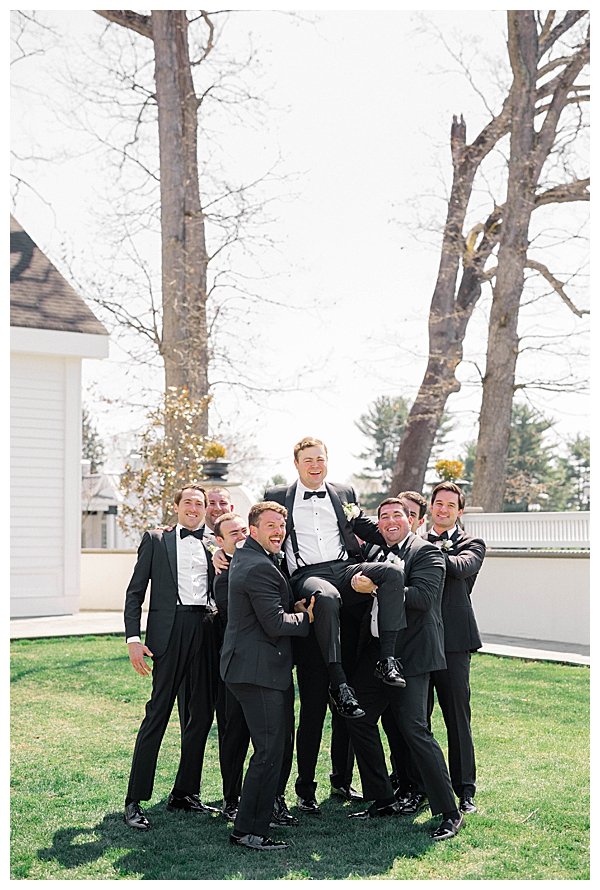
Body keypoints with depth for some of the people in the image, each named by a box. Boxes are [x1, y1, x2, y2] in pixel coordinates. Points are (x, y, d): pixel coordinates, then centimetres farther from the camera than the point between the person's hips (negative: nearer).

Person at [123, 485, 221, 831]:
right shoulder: (156, 540, 10)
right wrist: (133, 638, -5)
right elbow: (135, 591, 4)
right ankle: (135, 800, -2)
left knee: (203, 713, 6)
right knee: (158, 713, -7)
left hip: (207, 630, 4)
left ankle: (185, 793, 18)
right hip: (171, 629, -4)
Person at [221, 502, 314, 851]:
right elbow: (276, 624, -20)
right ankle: (248, 831, -1)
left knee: (271, 746, 20)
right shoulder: (260, 567, -18)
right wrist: (307, 618, -3)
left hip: (248, 665, 11)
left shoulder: (245, 556, 16)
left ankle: (259, 816, 30)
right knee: (269, 750, -7)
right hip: (259, 670, -11)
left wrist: (293, 605, 8)